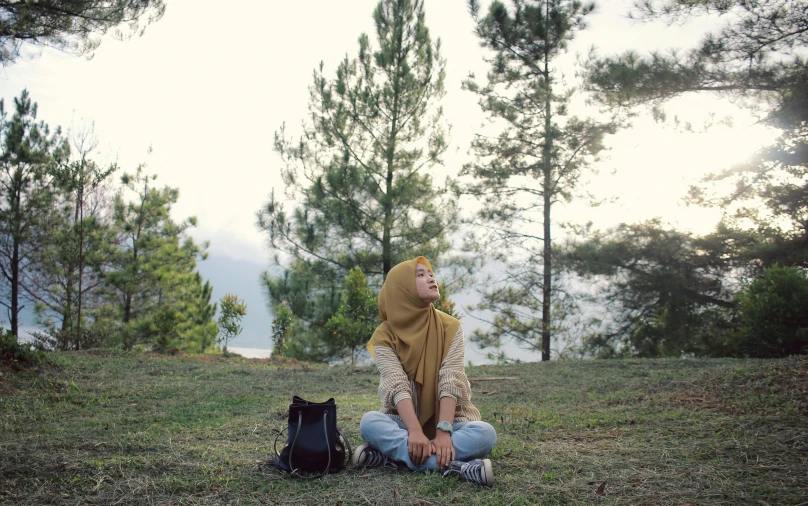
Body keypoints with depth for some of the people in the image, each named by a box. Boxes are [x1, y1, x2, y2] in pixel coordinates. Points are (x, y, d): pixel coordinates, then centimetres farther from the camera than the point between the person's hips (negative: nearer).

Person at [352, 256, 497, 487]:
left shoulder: (450, 327, -3)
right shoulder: (384, 335, -5)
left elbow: (450, 383, -15)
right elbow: (398, 387, -18)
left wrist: (443, 432, -29)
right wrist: (415, 432, -34)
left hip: (448, 420, 1)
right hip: (405, 421, 0)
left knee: (485, 433, -30)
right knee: (370, 422, -32)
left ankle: (395, 455, -29)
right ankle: (455, 465, -37)